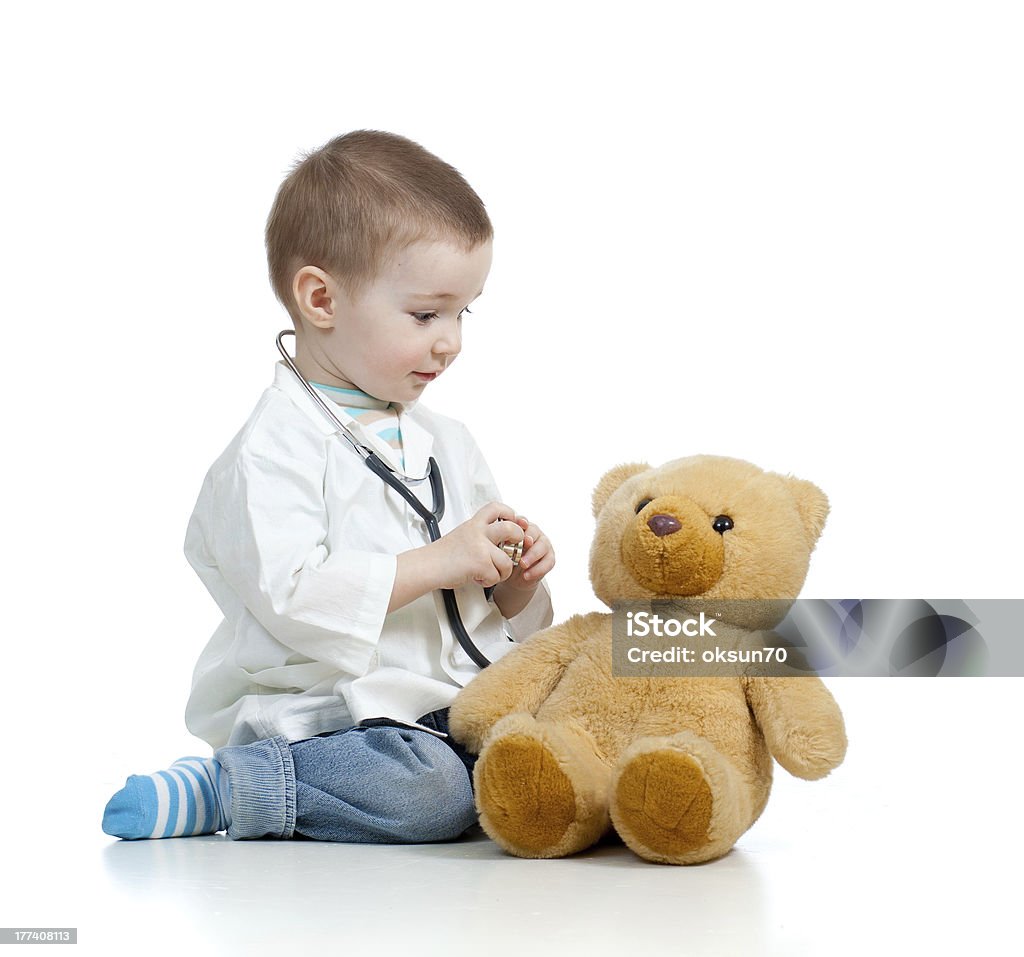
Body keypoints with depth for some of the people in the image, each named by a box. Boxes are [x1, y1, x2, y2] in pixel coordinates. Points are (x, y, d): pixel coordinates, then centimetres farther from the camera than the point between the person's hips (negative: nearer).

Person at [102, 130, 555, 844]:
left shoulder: (446, 442, 16)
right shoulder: (274, 450, -9)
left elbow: (487, 605, 22)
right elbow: (291, 598, -22)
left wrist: (515, 583, -2)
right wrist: (438, 563, -19)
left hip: (443, 705, 8)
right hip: (313, 714, -8)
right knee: (431, 793, -31)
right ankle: (218, 790, -13)